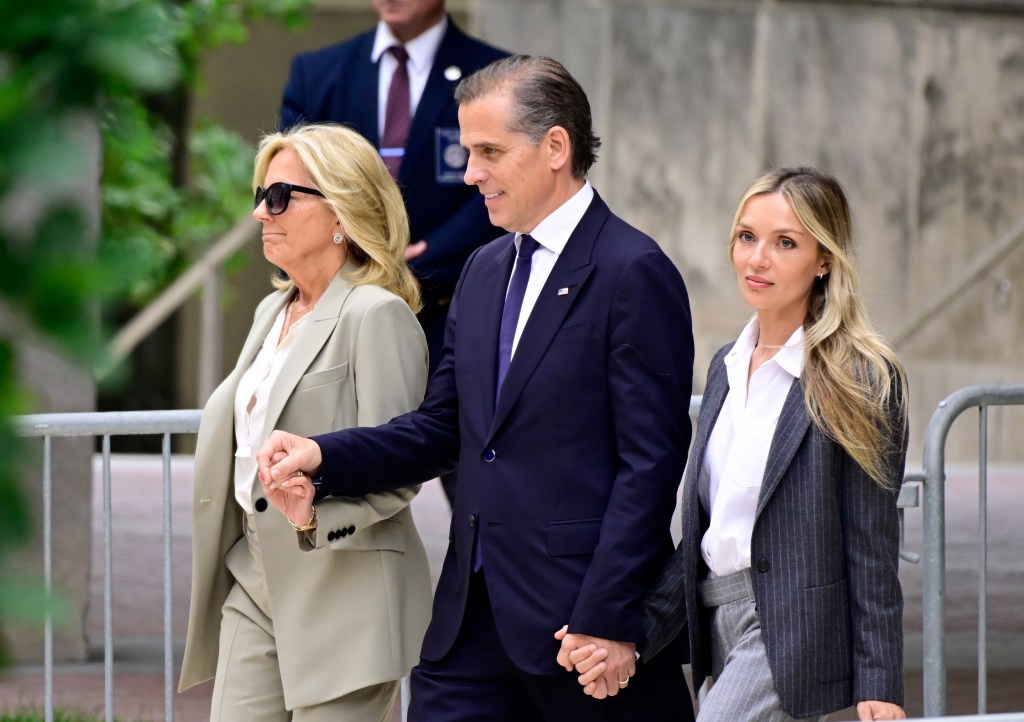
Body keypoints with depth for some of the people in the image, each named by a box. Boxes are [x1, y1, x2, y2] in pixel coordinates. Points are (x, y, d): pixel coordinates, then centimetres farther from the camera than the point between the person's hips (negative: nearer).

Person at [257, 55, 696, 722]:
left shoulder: (635, 273, -10)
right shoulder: (486, 271, 16)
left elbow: (650, 465, -14)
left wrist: (606, 619, -19)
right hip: (475, 614, 7)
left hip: (576, 613, -7)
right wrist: (323, 457, 1)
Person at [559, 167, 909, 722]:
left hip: (790, 630, -7)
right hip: (721, 628, 7)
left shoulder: (861, 378, -8)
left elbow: (872, 546, -9)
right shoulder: (728, 367, 14)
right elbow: (700, 535, 14)